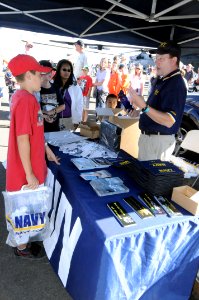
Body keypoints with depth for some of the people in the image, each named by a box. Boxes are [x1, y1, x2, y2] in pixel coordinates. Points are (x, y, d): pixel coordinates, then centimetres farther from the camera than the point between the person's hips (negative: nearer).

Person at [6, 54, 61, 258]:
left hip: (32, 166, 9)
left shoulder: (23, 96, 8)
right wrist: (29, 174, -21)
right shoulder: (26, 100, -24)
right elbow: (22, 140, -25)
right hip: (26, 170, -9)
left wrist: (46, 149, 21)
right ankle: (22, 247, 32)